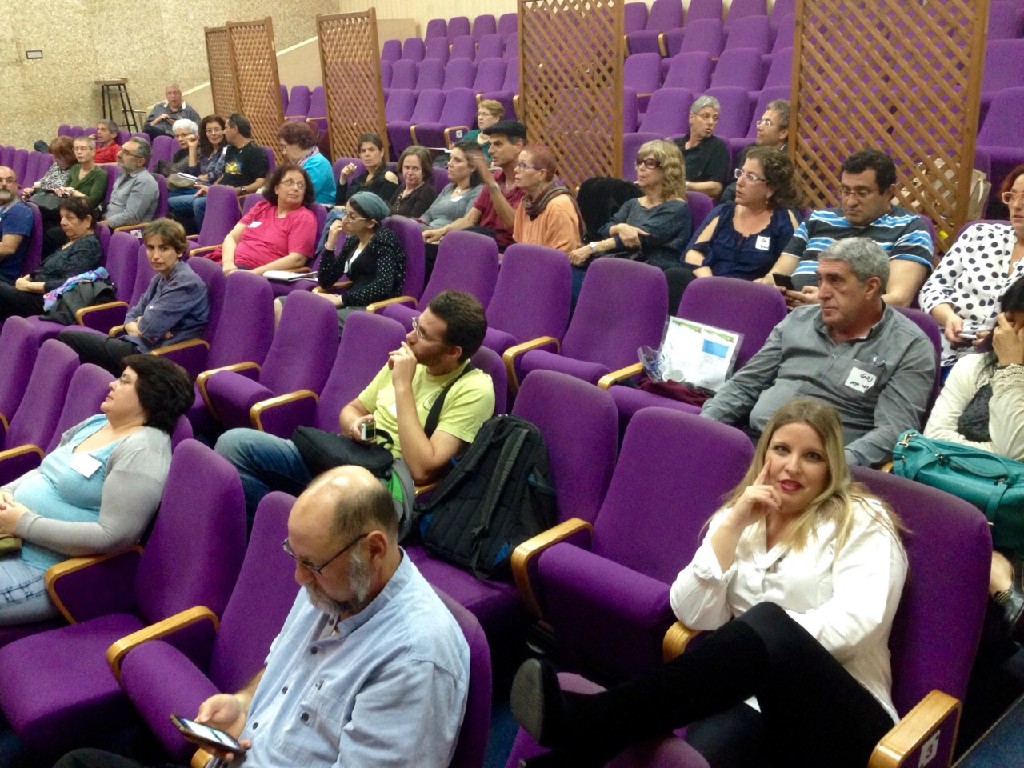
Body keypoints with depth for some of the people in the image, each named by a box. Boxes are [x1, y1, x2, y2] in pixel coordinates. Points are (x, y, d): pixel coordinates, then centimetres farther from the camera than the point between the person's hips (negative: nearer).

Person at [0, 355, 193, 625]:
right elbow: (41, 473, 19)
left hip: (44, 569, -9)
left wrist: (24, 524, -22)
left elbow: (113, 538, -26)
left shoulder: (142, 450, -19)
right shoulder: (95, 422, 10)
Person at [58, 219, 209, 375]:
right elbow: (132, 316, 16)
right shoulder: (160, 278, 15)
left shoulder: (187, 282, -15)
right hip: (139, 344, 9)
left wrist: (140, 325, 3)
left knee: (67, 338, -1)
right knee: (68, 336, 7)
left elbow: (150, 326, -21)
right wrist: (137, 328, -7)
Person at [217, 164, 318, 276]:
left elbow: (297, 259, -10)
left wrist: (254, 273, -16)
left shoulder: (304, 218, 2)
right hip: (231, 269, 6)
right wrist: (228, 263, -7)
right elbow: (232, 237, 15)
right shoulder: (261, 208, 19)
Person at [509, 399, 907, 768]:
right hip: (755, 699, 3)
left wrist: (752, 636, -10)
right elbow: (694, 615, 1)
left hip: (843, 718, -2)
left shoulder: (863, 523, 3)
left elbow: (855, 625, -13)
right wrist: (733, 525, -7)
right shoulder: (741, 515, 13)